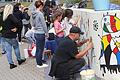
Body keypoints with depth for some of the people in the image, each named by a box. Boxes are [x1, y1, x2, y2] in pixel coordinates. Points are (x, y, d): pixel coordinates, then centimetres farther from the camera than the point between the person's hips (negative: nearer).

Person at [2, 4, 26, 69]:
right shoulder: (10, 16, -17)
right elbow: (17, 22, -31)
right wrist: (16, 28, -15)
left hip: (4, 36, 6)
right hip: (11, 36, -6)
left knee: (8, 50, 8)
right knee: (16, 47, 15)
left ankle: (11, 64, 13)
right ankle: (19, 60, 28)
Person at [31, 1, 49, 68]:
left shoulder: (33, 14, 6)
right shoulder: (40, 14, -18)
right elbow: (44, 25, -14)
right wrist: (47, 33, -4)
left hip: (36, 33, 8)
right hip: (41, 33, -8)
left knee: (37, 49, 17)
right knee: (41, 49, 2)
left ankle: (38, 62, 28)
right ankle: (40, 64, 10)